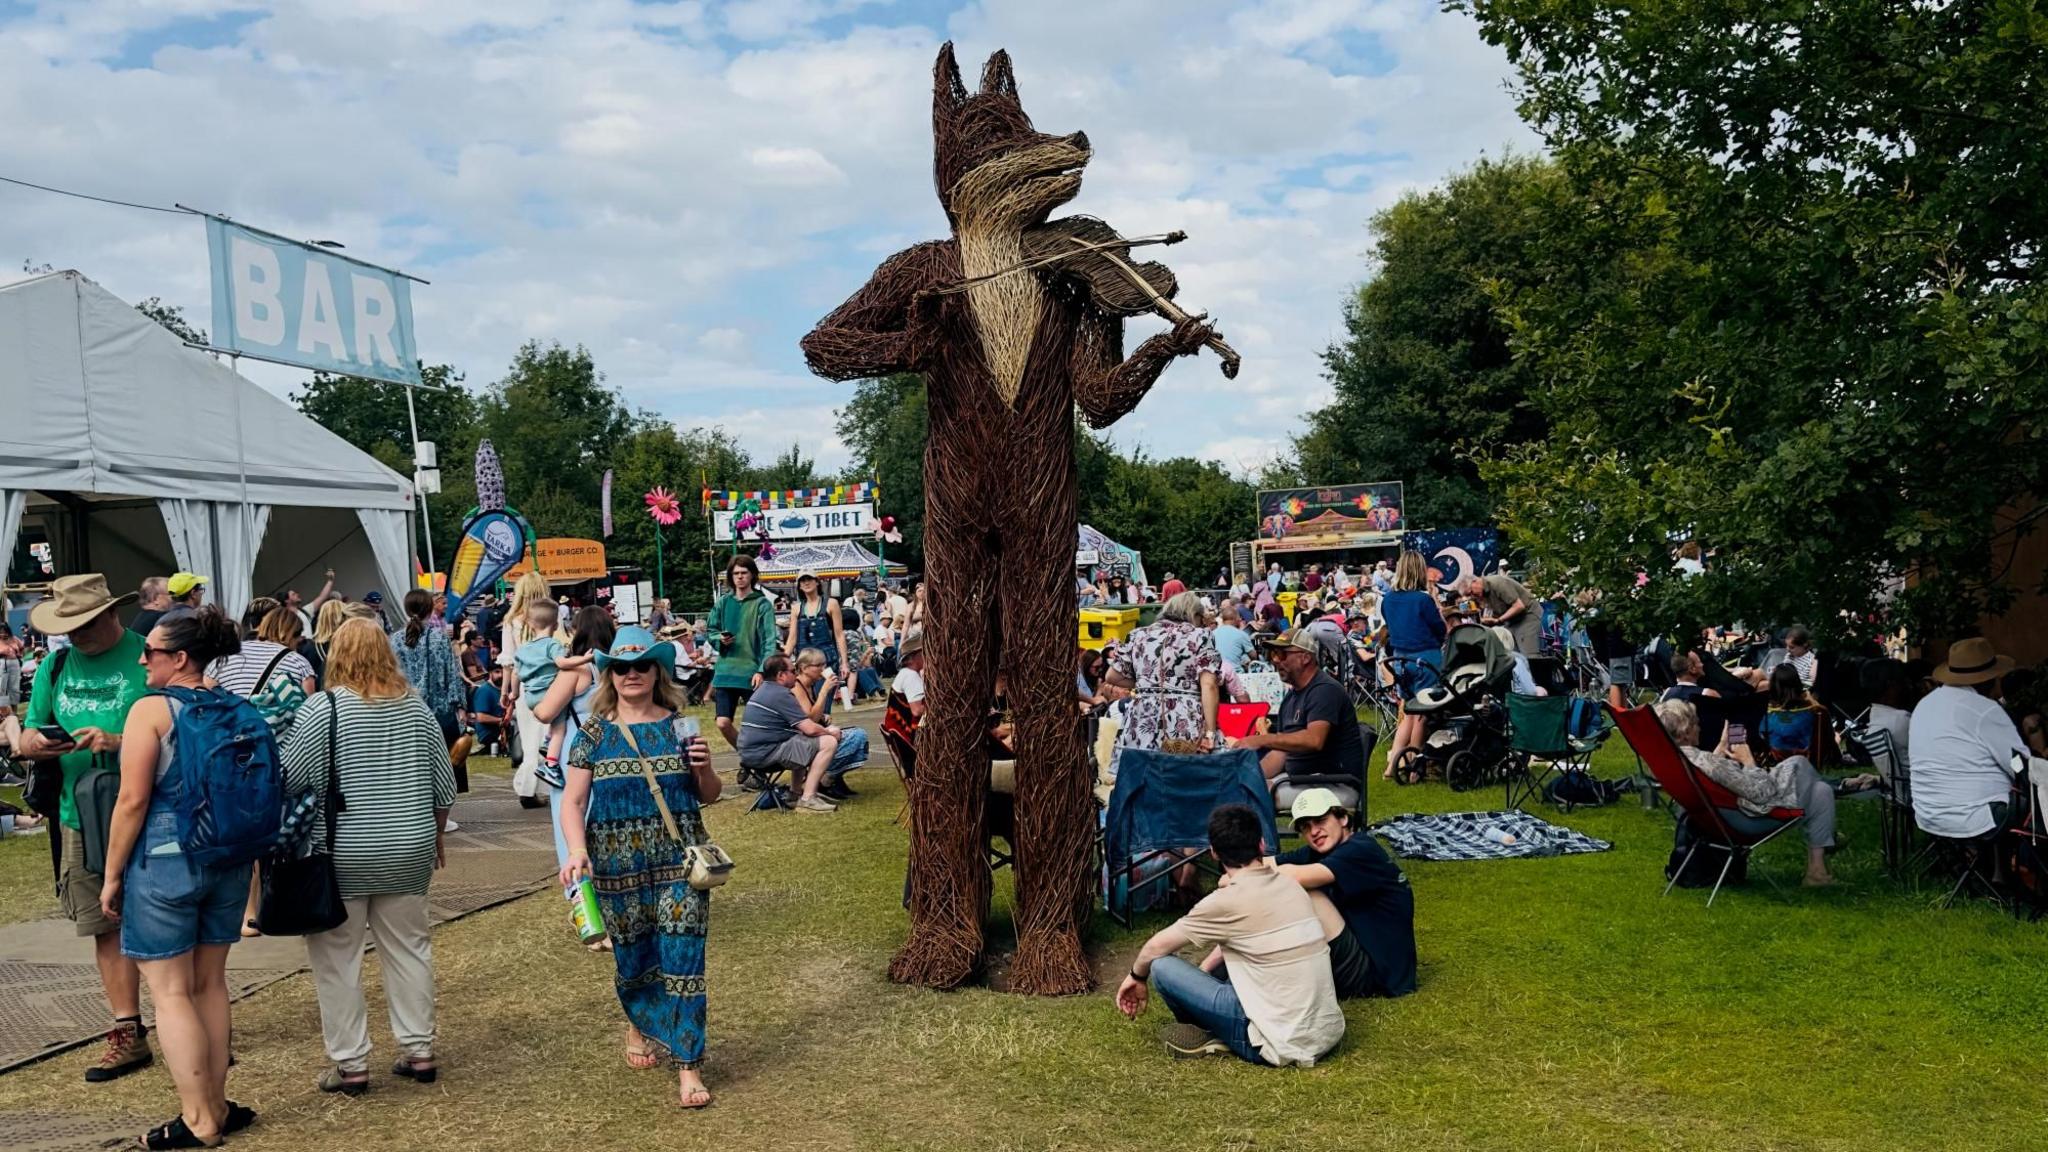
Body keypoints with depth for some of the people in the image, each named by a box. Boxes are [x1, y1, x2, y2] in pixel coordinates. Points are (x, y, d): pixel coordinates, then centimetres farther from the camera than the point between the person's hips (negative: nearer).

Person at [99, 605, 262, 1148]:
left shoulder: (151, 711, -12)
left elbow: (133, 801, -13)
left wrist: (112, 875, -5)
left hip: (164, 861, -6)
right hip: (228, 860, 6)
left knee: (171, 992, 3)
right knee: (209, 984, 15)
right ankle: (217, 1107, 21)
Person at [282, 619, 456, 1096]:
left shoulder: (323, 708, -10)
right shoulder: (416, 706, 5)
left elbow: (288, 778, -13)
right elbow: (444, 783, 9)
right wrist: (435, 837, 21)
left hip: (343, 856, -4)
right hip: (409, 851, 4)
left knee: (336, 957, 7)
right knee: (408, 947, 14)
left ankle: (350, 1064, 10)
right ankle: (419, 1051, 18)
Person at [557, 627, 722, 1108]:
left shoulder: (679, 726, 4)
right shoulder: (595, 733, 2)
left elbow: (709, 796, 11)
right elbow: (572, 800, -2)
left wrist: (704, 768, -10)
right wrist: (577, 850, -18)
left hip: (679, 860, 0)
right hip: (618, 865, 0)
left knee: (683, 958, -6)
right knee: (632, 957, 12)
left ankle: (688, 1066, 1)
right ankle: (637, 1023, 44)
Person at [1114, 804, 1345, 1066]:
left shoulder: (1227, 901, -14)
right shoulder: (1291, 886, 7)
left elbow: (1158, 946, 2)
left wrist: (1136, 976, 21)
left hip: (1286, 1046, -7)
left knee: (1163, 966, -3)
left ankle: (1211, 1037, 16)